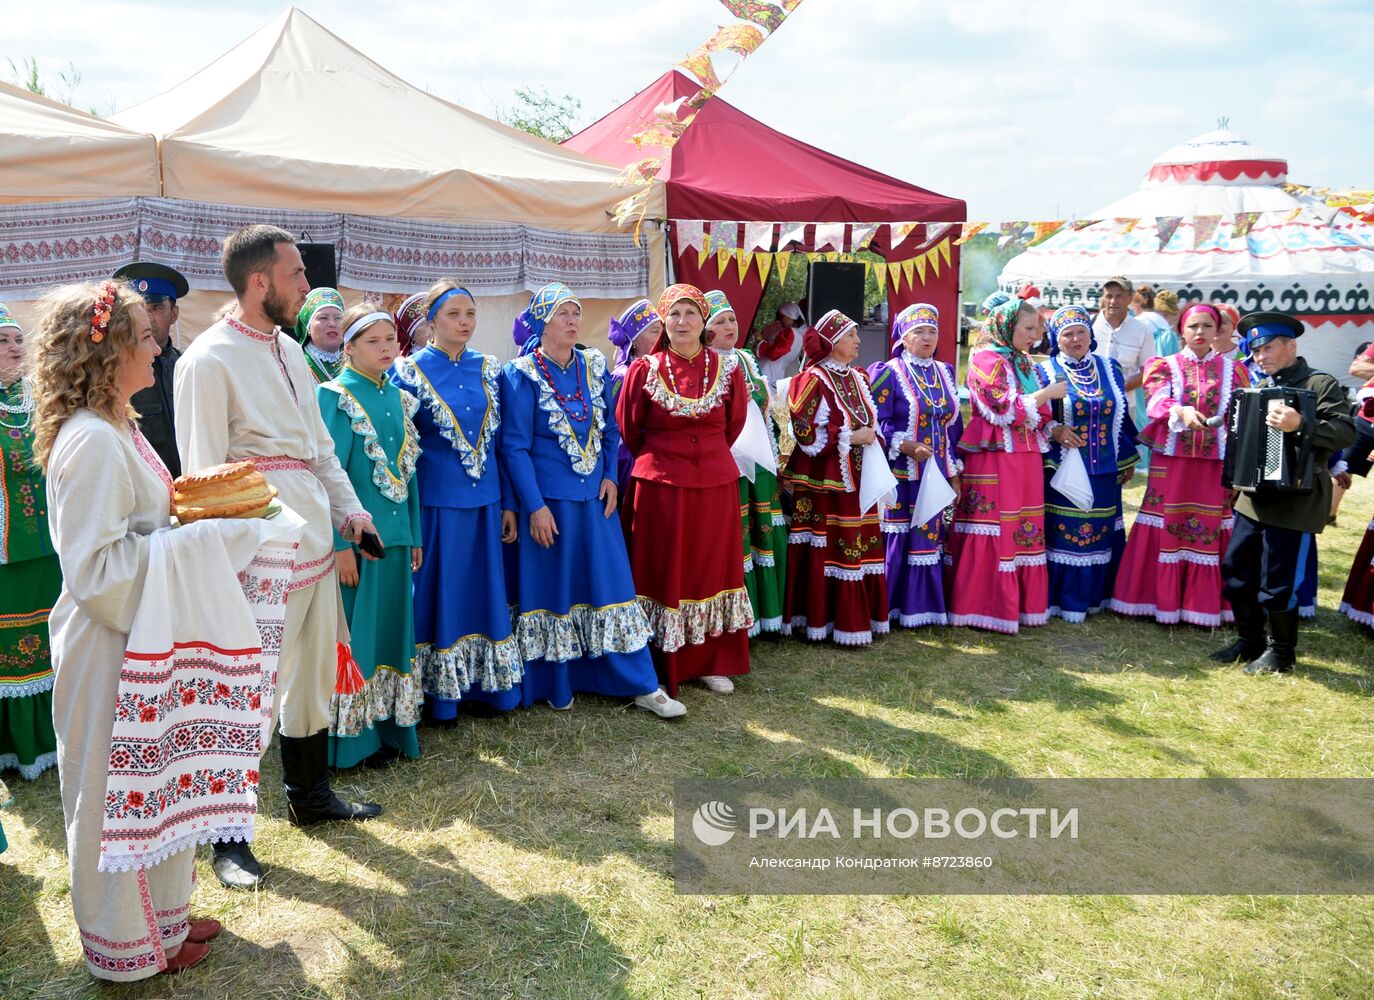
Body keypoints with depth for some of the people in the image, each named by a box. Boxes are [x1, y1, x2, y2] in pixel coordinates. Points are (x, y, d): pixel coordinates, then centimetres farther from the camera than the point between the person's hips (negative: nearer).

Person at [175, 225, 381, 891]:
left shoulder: (288, 349, 14)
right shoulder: (210, 360, -12)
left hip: (315, 537, 8)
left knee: (313, 671, 18)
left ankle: (309, 794, 36)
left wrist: (348, 508, 13)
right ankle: (228, 835, 16)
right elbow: (203, 475, -14)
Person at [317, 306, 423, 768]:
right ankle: (351, 739, 11)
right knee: (352, 635, 0)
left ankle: (388, 729, 24)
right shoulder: (335, 396, -7)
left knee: (391, 630, 12)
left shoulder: (399, 398, 12)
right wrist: (340, 543, -18)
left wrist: (414, 535, 13)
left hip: (395, 534, 7)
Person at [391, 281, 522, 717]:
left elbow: (504, 442, 10)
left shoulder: (488, 369, 7)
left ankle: (487, 685, 25)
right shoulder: (409, 371, -5)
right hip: (435, 501, -4)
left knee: (484, 592, 12)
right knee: (439, 595, 5)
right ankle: (438, 695, 18)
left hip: (484, 500, 4)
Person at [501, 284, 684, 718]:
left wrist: (610, 477, 1)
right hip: (546, 500, -4)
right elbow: (514, 447, -10)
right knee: (552, 588, 6)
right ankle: (553, 685, 21)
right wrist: (534, 506, -14)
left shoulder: (594, 367, 7)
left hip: (594, 496, 4)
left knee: (611, 584, 5)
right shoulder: (522, 375, -7)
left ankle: (641, 685, 10)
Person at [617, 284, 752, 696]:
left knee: (712, 569, 10)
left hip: (716, 484, 2)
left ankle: (713, 663, 22)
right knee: (663, 573, 4)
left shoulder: (727, 368, 0)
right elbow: (627, 428, 6)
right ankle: (663, 668, 15)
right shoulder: (644, 369, -5)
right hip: (660, 486, -2)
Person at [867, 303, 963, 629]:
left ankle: (926, 605, 16)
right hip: (903, 474, -5)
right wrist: (905, 446, -22)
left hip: (938, 473, 5)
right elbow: (877, 423, -9)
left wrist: (955, 472, 11)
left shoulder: (944, 373, 13)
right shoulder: (889, 373, -3)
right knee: (899, 539, -3)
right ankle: (894, 606, 6)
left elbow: (954, 425, 15)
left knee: (932, 537, 7)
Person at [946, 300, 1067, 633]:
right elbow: (1005, 410, -16)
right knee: (994, 534, -5)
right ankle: (987, 607, 3)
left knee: (1024, 531, 9)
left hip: (1027, 459, 8)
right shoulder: (986, 360, -7)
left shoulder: (1025, 364, 17)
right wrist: (1047, 393, -12)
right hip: (994, 461, -8)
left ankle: (1022, 603, 17)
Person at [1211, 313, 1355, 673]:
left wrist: (1300, 425, -34)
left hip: (1295, 500, -7)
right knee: (1237, 570, 11)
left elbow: (1346, 432, -20)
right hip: (1255, 496, 7)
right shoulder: (1261, 387, 14)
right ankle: (1249, 641, 27)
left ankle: (1282, 651, 17)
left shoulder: (1321, 384, -8)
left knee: (1277, 582, -2)